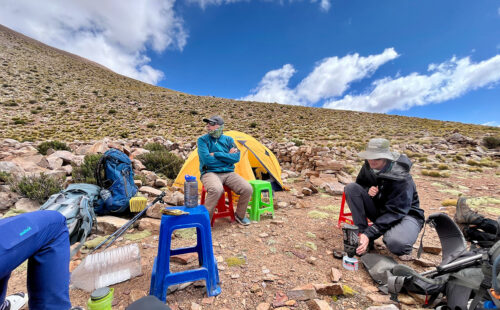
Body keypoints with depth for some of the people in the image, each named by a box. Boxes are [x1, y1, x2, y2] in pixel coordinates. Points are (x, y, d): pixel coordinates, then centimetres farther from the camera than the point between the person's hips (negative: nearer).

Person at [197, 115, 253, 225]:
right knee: (216, 190, -37)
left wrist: (216, 154, -11)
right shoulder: (202, 140, 0)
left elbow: (236, 157, -6)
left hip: (228, 173, 4)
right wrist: (227, 156, -7)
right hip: (210, 173, -3)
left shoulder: (228, 139, 9)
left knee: (247, 189, -17)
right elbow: (206, 159, -15)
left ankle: (240, 215, 10)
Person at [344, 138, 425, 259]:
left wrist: (369, 234, -37)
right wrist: (368, 189, -19)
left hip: (406, 214, -5)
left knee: (395, 242, -40)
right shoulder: (368, 167, -12)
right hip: (380, 211, 6)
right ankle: (362, 237, -14)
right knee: (351, 188, -20)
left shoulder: (401, 178, -27)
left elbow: (395, 212, -29)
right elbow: (360, 183, 8)